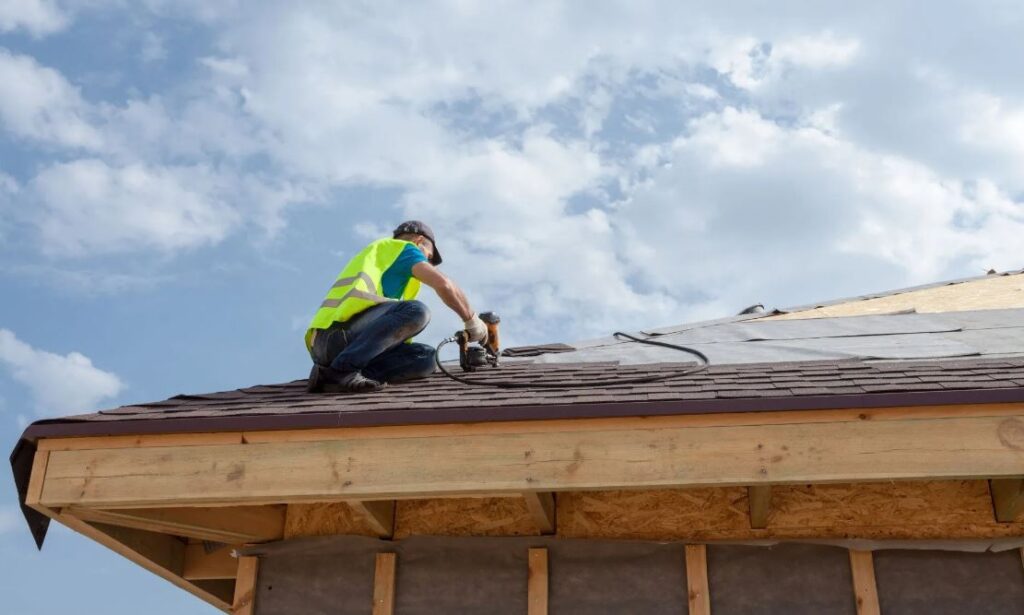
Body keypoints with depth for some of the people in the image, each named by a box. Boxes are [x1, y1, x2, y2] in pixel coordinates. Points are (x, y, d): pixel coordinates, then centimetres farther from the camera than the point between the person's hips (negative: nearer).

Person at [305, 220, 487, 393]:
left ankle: (329, 373, -10)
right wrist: (472, 321, 8)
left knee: (426, 357, 1)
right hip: (338, 333, -9)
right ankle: (342, 368, -21)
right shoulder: (402, 248, 11)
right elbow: (443, 284, -5)